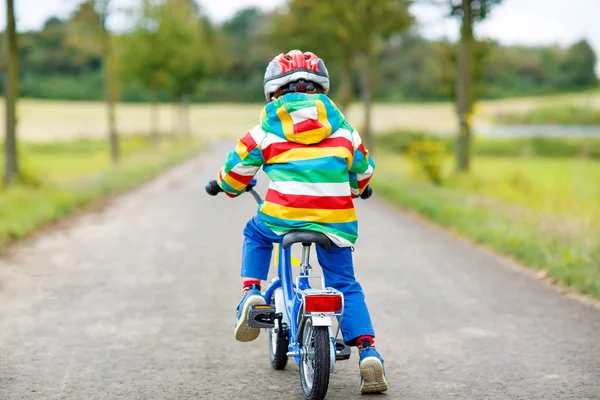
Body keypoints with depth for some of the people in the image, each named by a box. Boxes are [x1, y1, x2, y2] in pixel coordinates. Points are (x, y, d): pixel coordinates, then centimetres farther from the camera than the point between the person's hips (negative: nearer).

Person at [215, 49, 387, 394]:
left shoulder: (268, 129, 10)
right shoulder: (340, 126, 16)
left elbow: (238, 165, 15)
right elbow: (363, 168, 23)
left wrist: (229, 185, 38)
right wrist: (355, 190, 46)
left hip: (282, 216, -1)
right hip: (335, 220, 1)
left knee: (255, 235, 31)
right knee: (345, 285, 13)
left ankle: (251, 294, 10)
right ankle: (368, 350, -2)